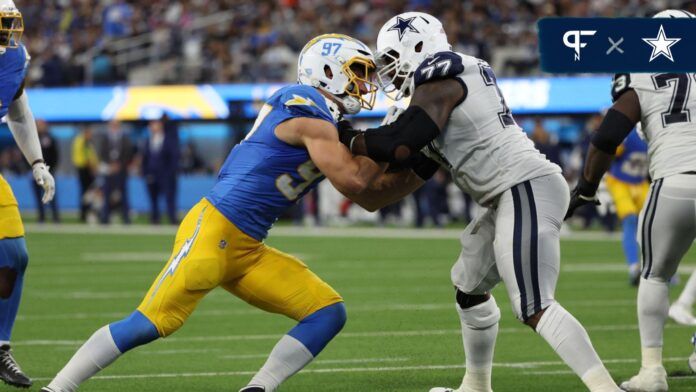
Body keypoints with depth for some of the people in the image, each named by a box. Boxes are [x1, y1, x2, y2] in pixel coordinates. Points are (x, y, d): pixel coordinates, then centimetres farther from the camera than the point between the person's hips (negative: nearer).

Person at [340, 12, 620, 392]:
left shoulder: (436, 81, -8)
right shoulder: (462, 74, 21)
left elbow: (403, 146, -16)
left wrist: (351, 140, -2)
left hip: (526, 189, -11)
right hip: (515, 193, 11)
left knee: (534, 307, -17)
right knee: (469, 287, 24)